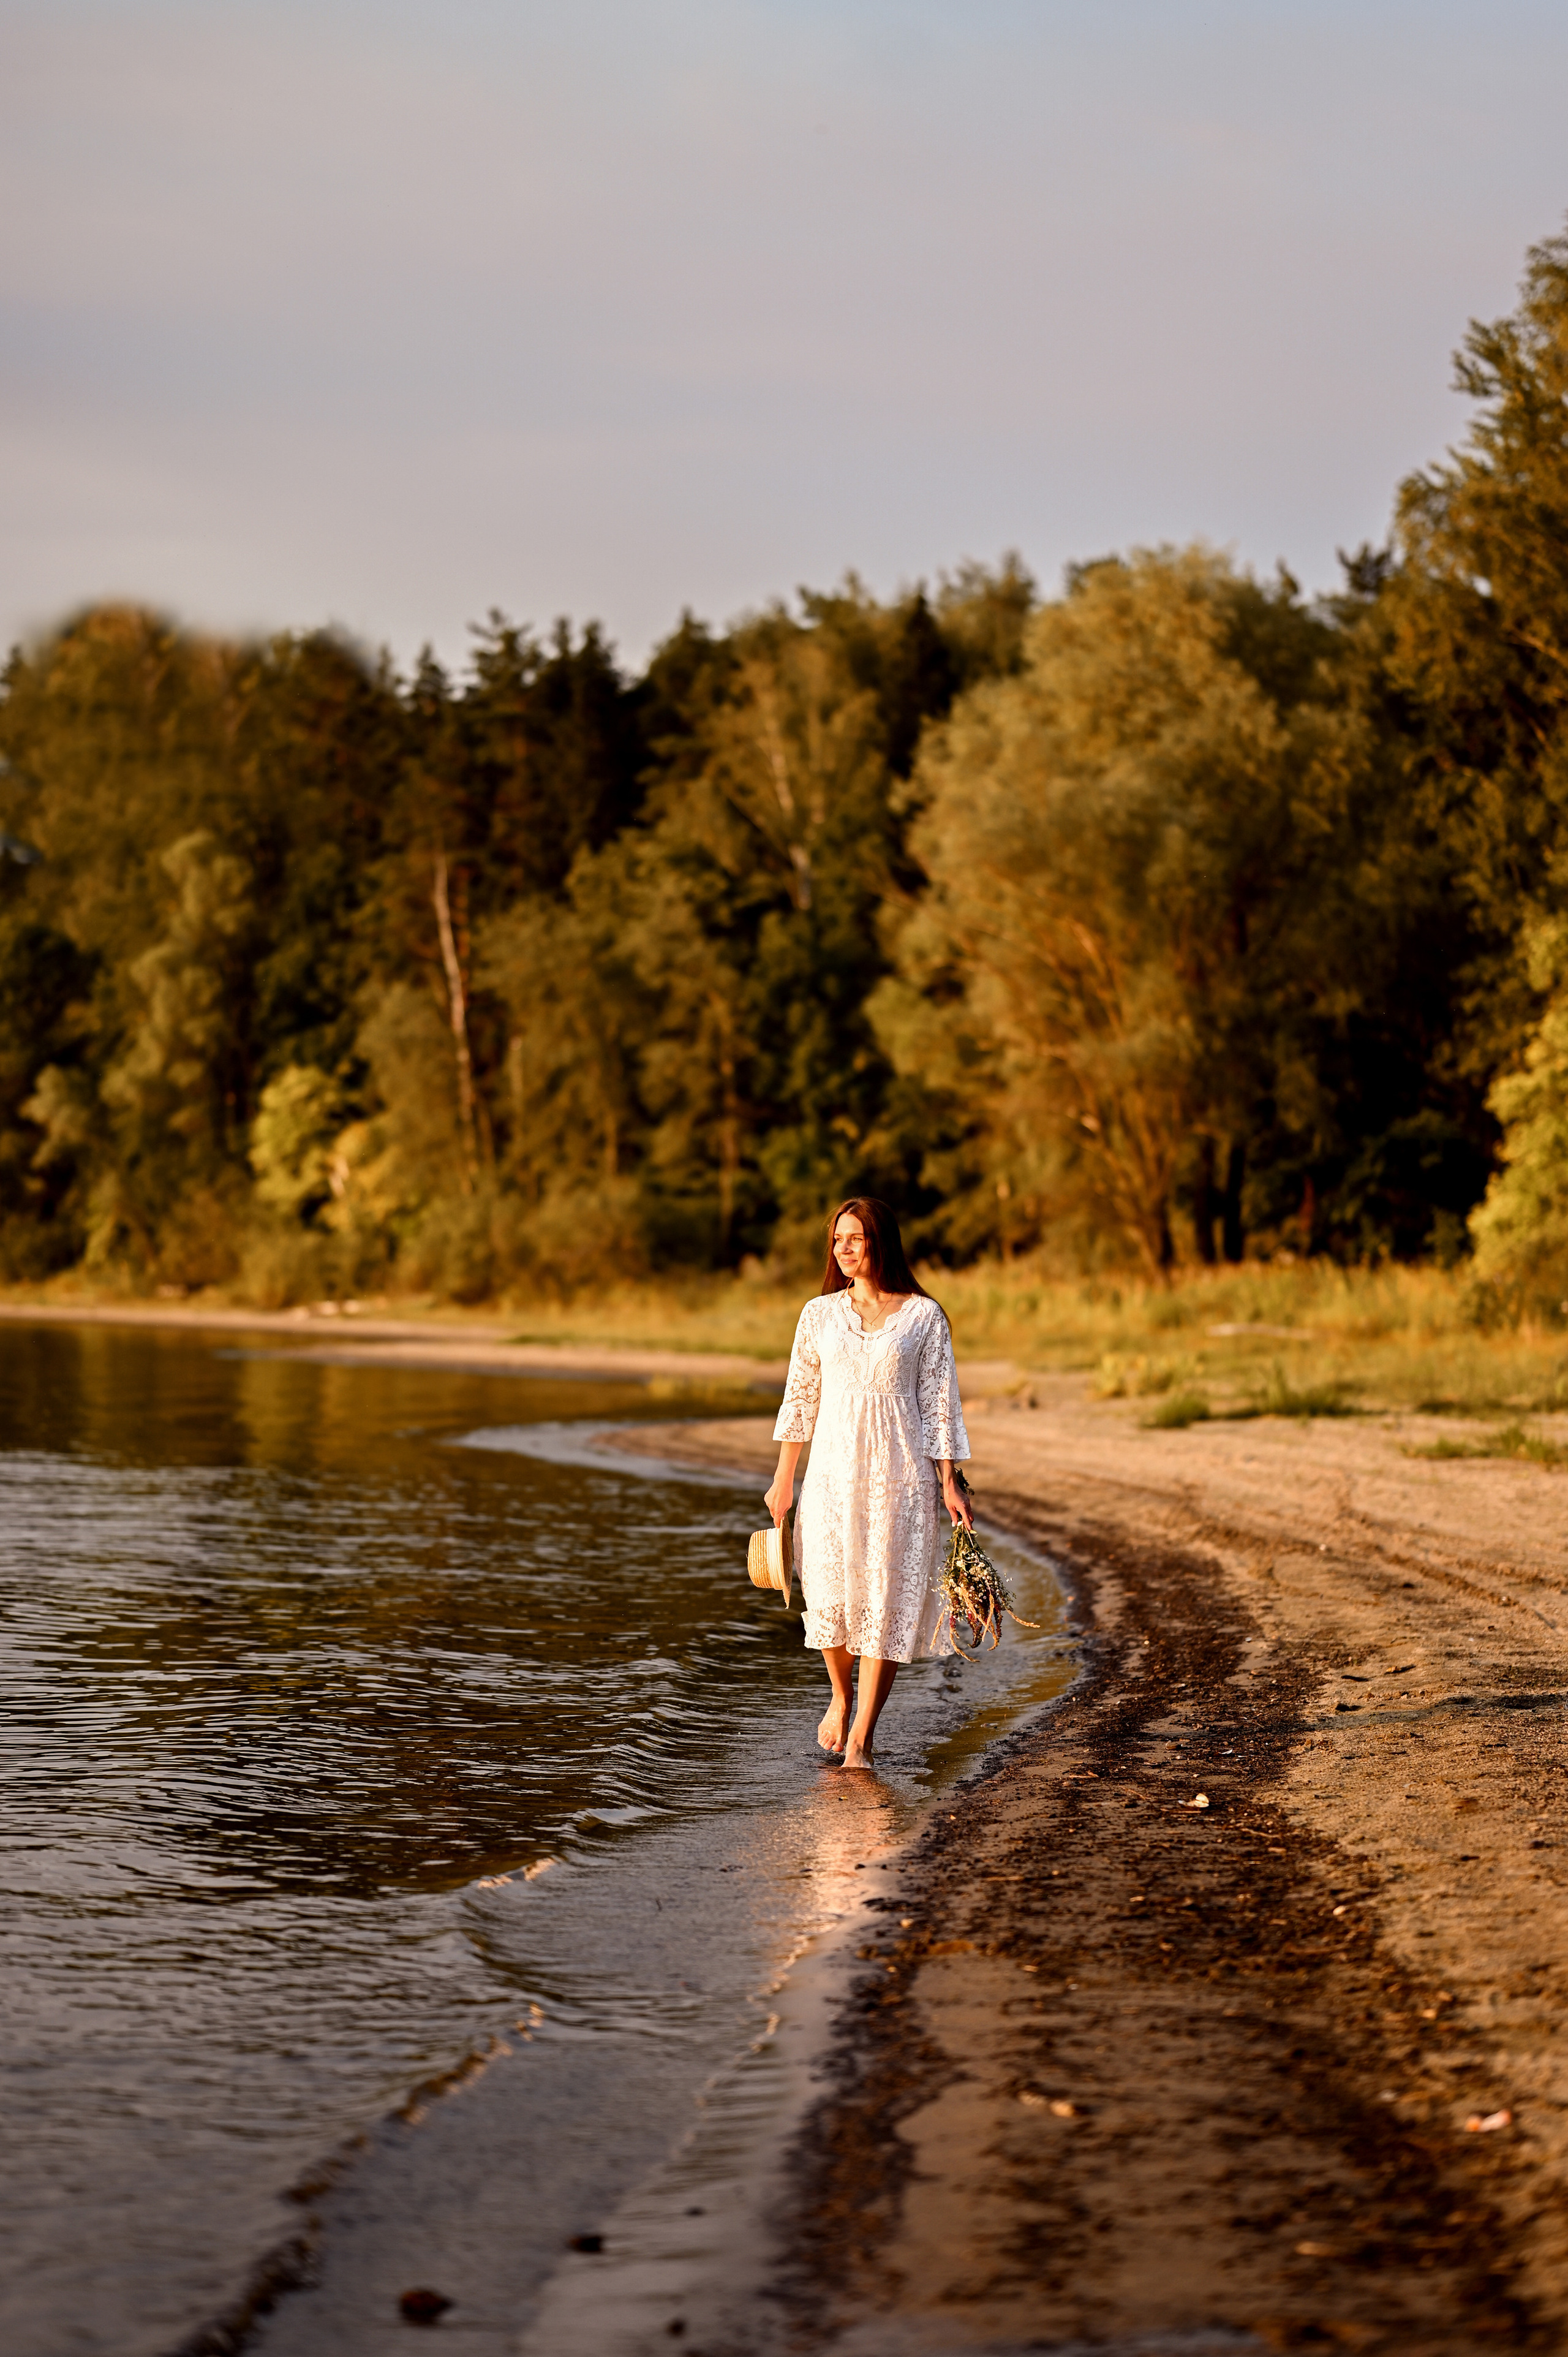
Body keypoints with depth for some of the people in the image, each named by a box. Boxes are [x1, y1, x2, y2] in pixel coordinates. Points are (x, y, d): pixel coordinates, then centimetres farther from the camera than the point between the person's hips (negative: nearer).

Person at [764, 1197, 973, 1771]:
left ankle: (862, 1732, 3)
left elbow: (939, 1402, 1)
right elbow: (800, 1398, 13)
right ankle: (841, 1696, 25)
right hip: (833, 1471, 2)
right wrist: (784, 1478, 12)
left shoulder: (924, 1316, 1)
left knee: (888, 1598, -3)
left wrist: (948, 1484, -4)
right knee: (829, 1594, -4)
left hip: (900, 1476, -2)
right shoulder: (820, 1314, 6)